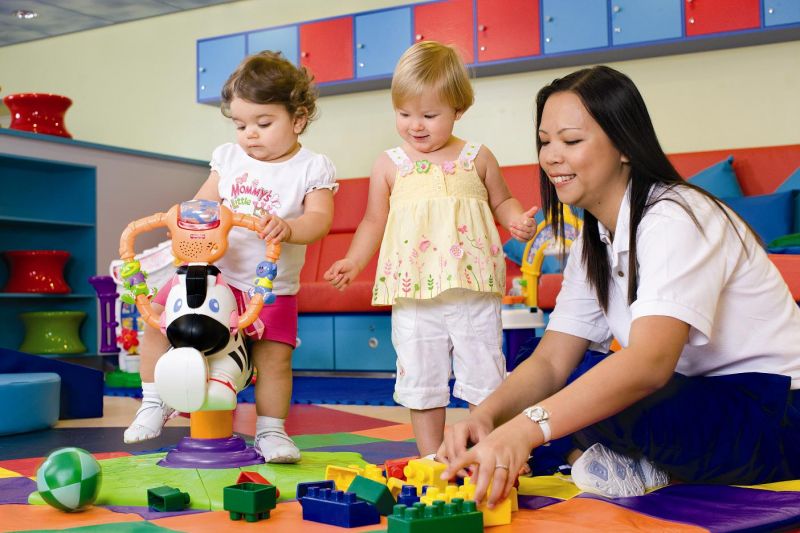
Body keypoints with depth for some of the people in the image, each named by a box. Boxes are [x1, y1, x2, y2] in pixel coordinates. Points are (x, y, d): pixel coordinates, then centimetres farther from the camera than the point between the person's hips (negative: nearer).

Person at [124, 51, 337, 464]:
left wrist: (287, 228, -37)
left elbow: (319, 219, -17)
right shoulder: (229, 157, 8)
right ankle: (155, 404, 11)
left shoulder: (312, 168, -4)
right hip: (215, 273, 3)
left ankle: (270, 430, 14)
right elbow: (202, 205, 8)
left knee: (275, 354, -7)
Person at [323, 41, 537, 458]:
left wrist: (517, 221, -4)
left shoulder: (477, 158, 5)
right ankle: (431, 459, 19)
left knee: (484, 376, 5)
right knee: (421, 379, 7)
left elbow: (501, 201, 16)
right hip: (414, 295, 1)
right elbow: (374, 221, 13)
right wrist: (354, 261, 2)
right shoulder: (389, 165, 6)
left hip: (474, 289, -1)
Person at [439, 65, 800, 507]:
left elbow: (650, 362, -36)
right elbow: (550, 362, 0)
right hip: (699, 400, 9)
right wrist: (486, 415, -22)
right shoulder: (593, 246, 8)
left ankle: (654, 469, -5)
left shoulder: (675, 219, -20)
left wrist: (526, 428, -48)